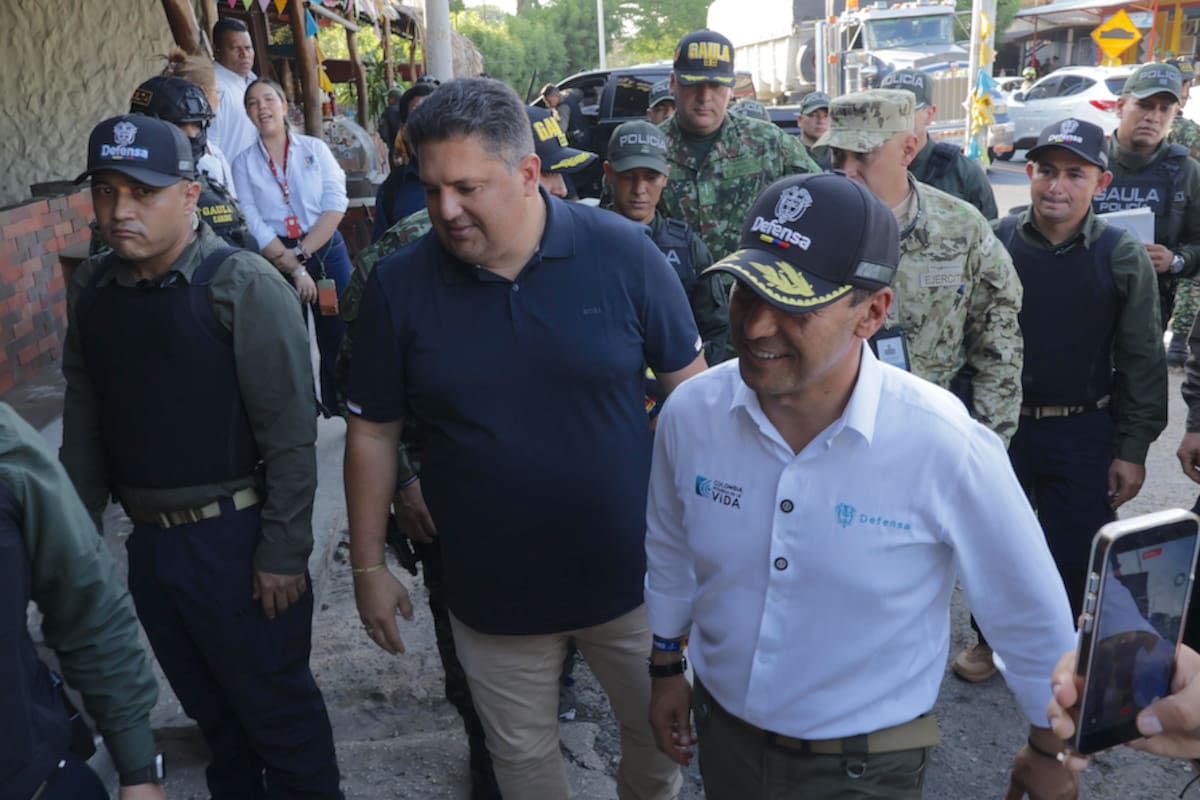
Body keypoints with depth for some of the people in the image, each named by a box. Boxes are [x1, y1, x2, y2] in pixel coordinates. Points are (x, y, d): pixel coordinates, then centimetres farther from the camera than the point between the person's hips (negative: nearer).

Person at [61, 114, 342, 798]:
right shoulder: (91, 290, 3)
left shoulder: (243, 286, -15)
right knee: (209, 705, 23)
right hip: (148, 538, 6)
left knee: (276, 705, 10)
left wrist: (284, 552, -16)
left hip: (236, 536, -5)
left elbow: (290, 433, -16)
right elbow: (84, 422, 9)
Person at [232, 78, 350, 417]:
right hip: (276, 262, 0)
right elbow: (253, 225, -4)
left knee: (338, 338, 2)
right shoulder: (243, 163, 5)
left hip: (326, 252, 0)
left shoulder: (315, 148, 5)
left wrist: (301, 254, -13)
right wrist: (294, 269, -13)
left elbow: (336, 204, -5)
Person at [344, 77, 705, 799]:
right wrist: (369, 567, 4)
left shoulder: (623, 252, -13)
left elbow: (689, 386, -4)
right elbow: (374, 432, 0)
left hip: (630, 573, 0)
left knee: (664, 737, 20)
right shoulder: (398, 285, -9)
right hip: (492, 593, 1)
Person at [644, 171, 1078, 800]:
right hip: (721, 736, 4)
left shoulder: (946, 447, -27)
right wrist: (666, 666, 14)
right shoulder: (689, 413, -17)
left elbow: (1029, 614, -11)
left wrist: (1051, 750, 2)